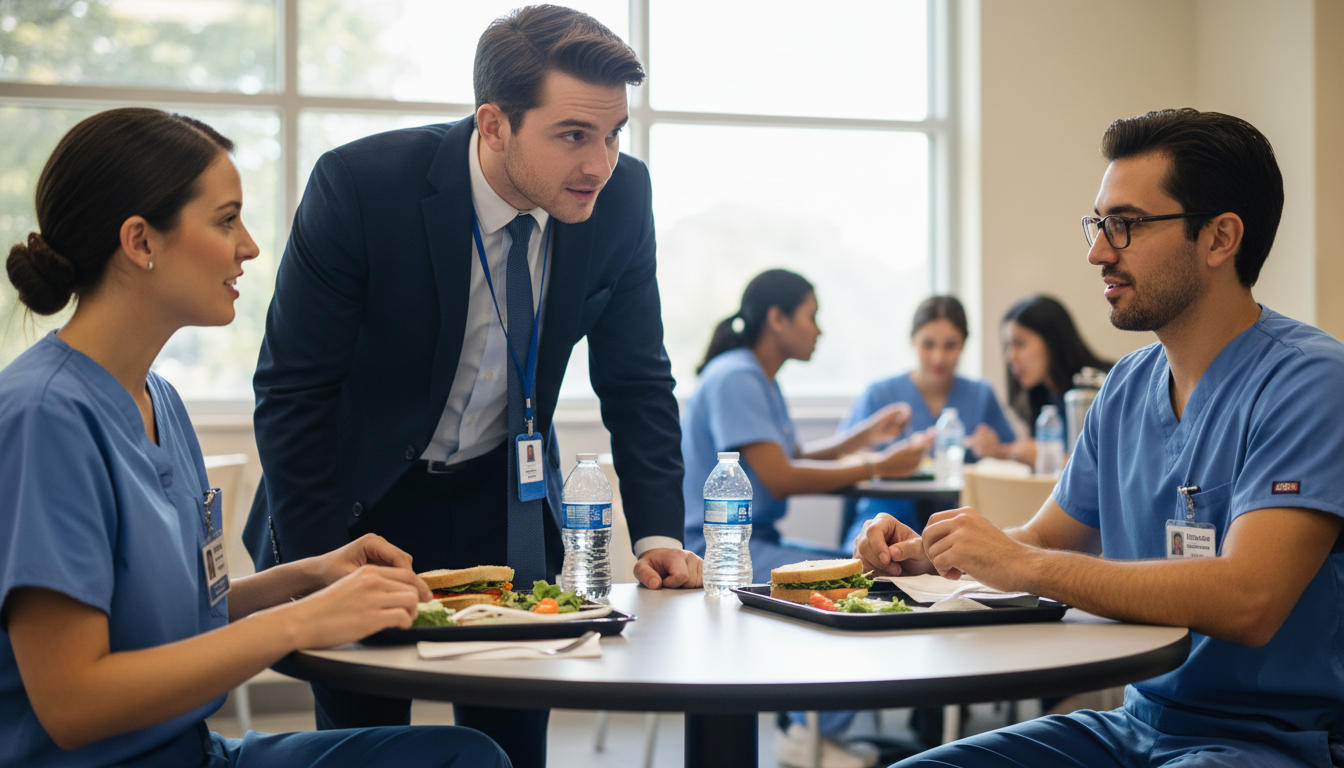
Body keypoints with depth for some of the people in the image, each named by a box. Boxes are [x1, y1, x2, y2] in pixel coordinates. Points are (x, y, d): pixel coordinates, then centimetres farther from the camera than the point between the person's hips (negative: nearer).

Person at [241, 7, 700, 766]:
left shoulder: (622, 195, -14)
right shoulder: (359, 186, -25)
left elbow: (637, 381, -3)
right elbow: (294, 392, -19)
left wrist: (659, 535, -13)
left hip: (506, 505, 3)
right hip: (362, 503, -3)